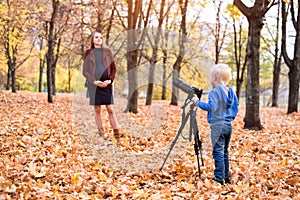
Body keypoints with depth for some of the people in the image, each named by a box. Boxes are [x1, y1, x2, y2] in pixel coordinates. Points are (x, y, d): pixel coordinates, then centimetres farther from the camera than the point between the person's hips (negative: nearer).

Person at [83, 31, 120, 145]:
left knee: (110, 110, -5)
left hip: (106, 84, 0)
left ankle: (117, 137, -5)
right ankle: (101, 135, 5)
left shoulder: (107, 51, 11)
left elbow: (113, 68, 10)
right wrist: (94, 81, -11)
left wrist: (110, 80, -7)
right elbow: (85, 71, 4)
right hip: (93, 84, 0)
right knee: (97, 110, 1)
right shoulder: (88, 53, 8)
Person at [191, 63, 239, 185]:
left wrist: (197, 102, -16)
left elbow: (211, 106, -24)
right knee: (225, 152, 16)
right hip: (228, 125, 8)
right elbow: (236, 107, 15)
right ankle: (226, 176, 21)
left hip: (218, 126, -8)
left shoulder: (215, 91, -14)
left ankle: (219, 178, -4)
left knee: (218, 152, -4)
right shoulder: (230, 92, 10)